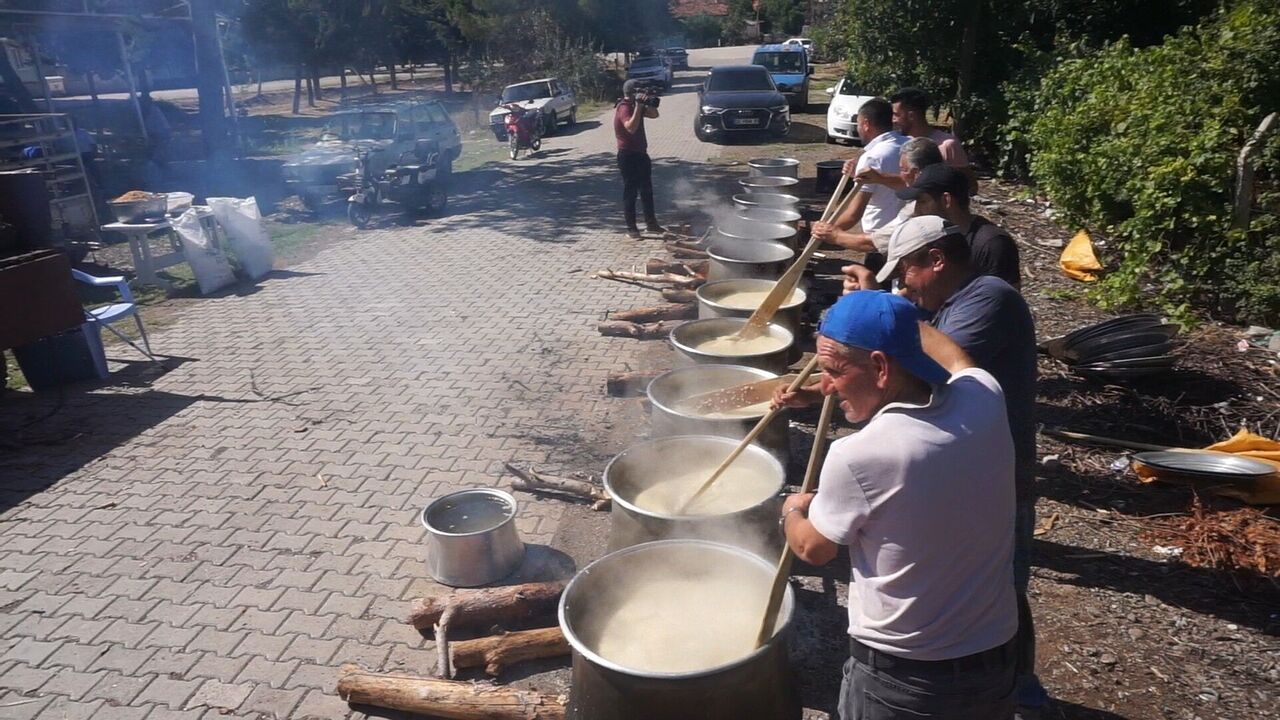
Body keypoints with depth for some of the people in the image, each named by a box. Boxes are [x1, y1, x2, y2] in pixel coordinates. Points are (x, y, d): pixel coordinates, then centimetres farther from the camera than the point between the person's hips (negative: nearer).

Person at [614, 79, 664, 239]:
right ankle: (631, 228, 1)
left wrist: (649, 103, -5)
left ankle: (651, 223, 25)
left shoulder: (635, 106, 12)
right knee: (630, 192, -4)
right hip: (628, 155, -10)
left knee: (647, 190, 15)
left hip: (640, 153, 10)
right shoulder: (624, 108, -16)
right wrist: (638, 106, -30)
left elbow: (654, 114, 13)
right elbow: (631, 127, -32)